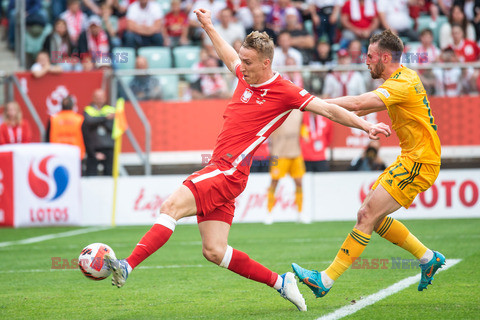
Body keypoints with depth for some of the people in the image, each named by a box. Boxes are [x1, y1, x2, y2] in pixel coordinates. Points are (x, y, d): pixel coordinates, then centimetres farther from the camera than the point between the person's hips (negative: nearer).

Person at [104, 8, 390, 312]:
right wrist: (209, 27, 43)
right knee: (214, 251, 3)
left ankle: (126, 267, -26)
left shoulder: (284, 92, -6)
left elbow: (328, 109, -4)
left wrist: (365, 125, -12)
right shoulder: (246, 77, 14)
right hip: (217, 169, 8)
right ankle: (280, 282, 14)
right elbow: (229, 56, 36)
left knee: (172, 206, -22)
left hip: (230, 171, -8)